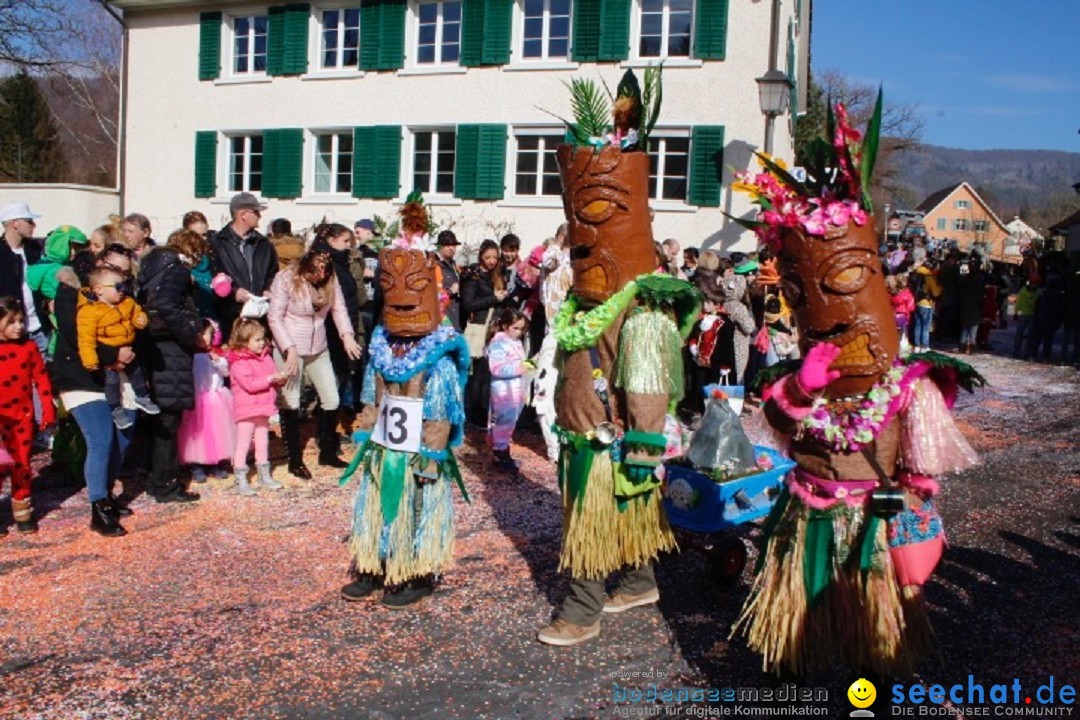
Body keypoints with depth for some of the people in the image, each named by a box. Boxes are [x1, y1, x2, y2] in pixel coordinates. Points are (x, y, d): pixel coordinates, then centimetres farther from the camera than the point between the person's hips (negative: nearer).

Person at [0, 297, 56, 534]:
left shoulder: (29, 347, 1)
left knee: (22, 465, 10)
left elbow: (41, 378, 4)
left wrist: (48, 409, 2)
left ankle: (22, 513, 22)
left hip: (23, 416, 2)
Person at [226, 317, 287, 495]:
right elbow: (249, 384, -24)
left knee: (262, 443, 17)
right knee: (242, 445, -3)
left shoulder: (265, 357, 9)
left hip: (263, 408, 8)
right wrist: (270, 379, -25)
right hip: (246, 409, -8)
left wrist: (280, 379, -7)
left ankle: (264, 476, 28)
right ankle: (241, 482, 1)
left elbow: (273, 373, 15)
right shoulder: (239, 362, -16)